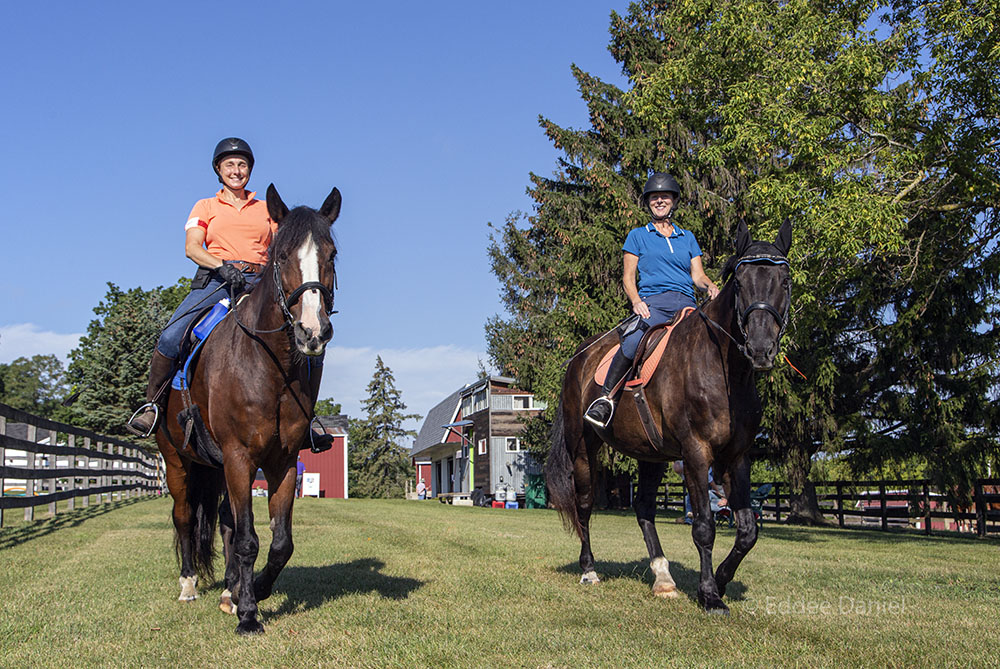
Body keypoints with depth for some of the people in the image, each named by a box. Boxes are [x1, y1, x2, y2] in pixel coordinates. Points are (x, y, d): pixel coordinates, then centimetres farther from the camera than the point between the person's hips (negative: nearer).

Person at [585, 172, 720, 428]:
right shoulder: (638, 236, 18)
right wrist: (637, 301, -9)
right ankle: (606, 397, -24)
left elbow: (698, 276, 18)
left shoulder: (688, 238, 26)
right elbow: (628, 277, 12)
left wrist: (710, 286, -6)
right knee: (632, 343, -35)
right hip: (652, 303, -3)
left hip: (686, 304, 3)